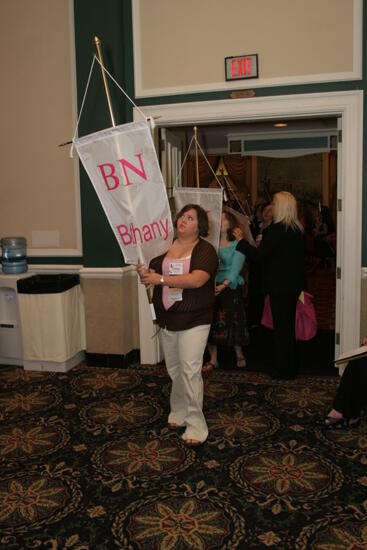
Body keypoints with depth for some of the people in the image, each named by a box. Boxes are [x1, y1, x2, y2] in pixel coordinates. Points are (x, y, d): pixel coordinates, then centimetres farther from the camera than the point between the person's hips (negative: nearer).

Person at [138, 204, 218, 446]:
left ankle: (196, 424, 3)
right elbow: (150, 275, 10)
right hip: (167, 319, 5)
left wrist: (162, 279, -27)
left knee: (190, 370, -9)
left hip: (194, 320, -5)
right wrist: (143, 271, -14)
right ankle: (179, 411, 35)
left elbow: (197, 279, -24)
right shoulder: (165, 247, 9)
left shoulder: (205, 250, -8)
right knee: (174, 370, 16)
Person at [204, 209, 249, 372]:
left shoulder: (237, 244, -2)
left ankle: (239, 354, 26)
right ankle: (213, 360, 17)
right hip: (210, 286, 3)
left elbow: (235, 268, -13)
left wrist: (224, 285, -26)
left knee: (232, 322, 1)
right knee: (210, 323, 3)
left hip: (230, 287, -3)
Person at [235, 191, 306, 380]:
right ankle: (290, 367, 30)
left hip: (280, 285, -9)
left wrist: (241, 240, -10)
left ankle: (284, 370, 12)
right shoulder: (297, 229, 8)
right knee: (288, 325, 18)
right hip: (294, 284, 9)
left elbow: (259, 255, -21)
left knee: (281, 327, 2)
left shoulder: (276, 229, -19)